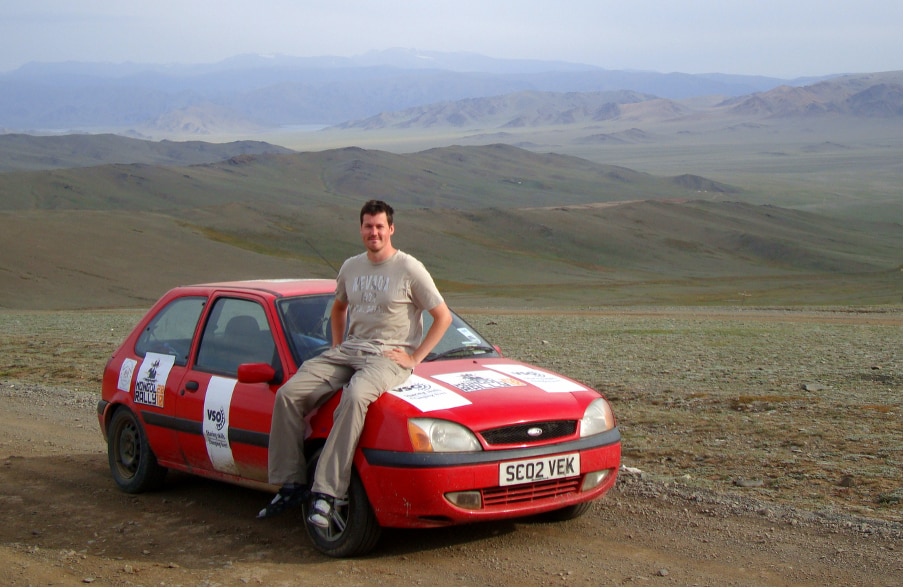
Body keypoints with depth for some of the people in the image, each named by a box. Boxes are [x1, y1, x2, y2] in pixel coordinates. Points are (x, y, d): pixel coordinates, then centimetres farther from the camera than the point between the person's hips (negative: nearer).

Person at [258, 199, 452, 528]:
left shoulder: (409, 269, -3)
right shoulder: (351, 268, 15)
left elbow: (443, 317, -2)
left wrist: (414, 358, -8)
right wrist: (337, 346, 18)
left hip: (388, 356, -6)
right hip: (349, 350, 6)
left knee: (355, 396, -38)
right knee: (289, 394, -14)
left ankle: (327, 492, -38)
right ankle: (290, 484, -8)